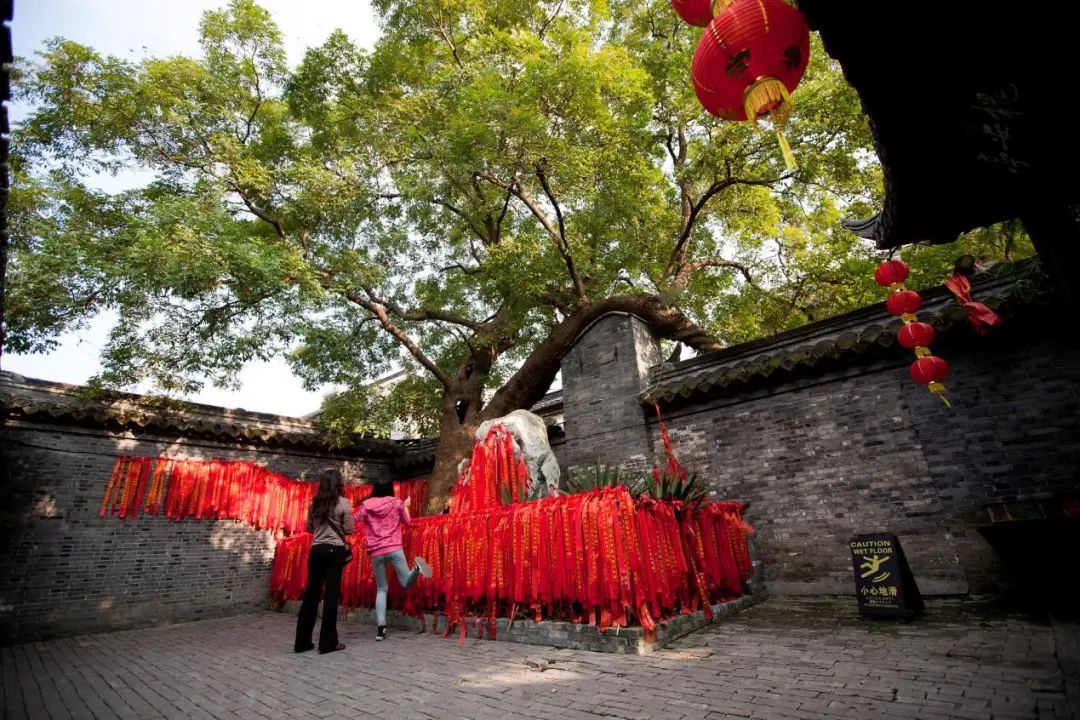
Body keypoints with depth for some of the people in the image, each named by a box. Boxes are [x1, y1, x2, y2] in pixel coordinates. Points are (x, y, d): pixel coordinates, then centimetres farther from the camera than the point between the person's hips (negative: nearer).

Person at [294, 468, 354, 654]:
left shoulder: (315, 503, 7)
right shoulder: (343, 503, -7)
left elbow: (309, 528, 17)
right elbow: (349, 530, -6)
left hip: (316, 550, 5)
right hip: (335, 551, -5)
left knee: (311, 594, 12)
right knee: (331, 595, 1)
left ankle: (302, 641, 19)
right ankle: (328, 642, 6)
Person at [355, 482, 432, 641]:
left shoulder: (365, 505, 2)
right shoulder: (396, 502, 3)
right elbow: (407, 521, 15)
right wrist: (405, 507, 31)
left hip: (376, 553, 1)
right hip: (394, 549, -1)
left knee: (381, 589, 14)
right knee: (406, 583, 5)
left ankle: (380, 627, 0)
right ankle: (416, 567, -28)